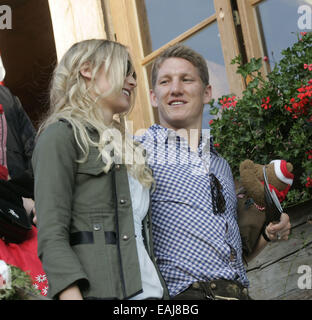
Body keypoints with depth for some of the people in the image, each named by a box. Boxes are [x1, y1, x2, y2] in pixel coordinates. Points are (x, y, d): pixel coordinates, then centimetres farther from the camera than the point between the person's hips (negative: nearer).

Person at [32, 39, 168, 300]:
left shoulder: (126, 148, 24)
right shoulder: (62, 135, 0)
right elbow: (51, 236, -10)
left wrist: (159, 288, 11)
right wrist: (71, 295, -21)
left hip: (147, 288, 7)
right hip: (99, 290, -7)